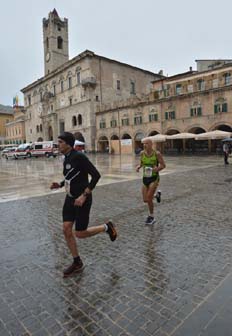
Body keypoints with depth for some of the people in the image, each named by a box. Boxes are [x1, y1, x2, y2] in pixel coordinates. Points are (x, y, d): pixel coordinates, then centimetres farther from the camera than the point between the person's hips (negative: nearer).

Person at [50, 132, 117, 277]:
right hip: (70, 198, 8)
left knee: (80, 234, 0)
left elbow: (96, 175, -23)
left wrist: (84, 196, -25)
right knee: (66, 230, 5)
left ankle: (107, 227, 24)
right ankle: (77, 263, 22)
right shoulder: (66, 158, 7)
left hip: (82, 199, -8)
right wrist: (60, 185, 5)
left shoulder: (79, 156, -19)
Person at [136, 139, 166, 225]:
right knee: (145, 200, 5)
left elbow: (163, 165, -6)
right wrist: (138, 167, -7)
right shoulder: (142, 153, 1)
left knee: (148, 198, -12)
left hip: (154, 178, -5)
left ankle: (151, 217, 11)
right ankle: (157, 194, 37)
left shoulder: (157, 153, -11)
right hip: (145, 178, 5)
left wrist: (156, 169, -26)